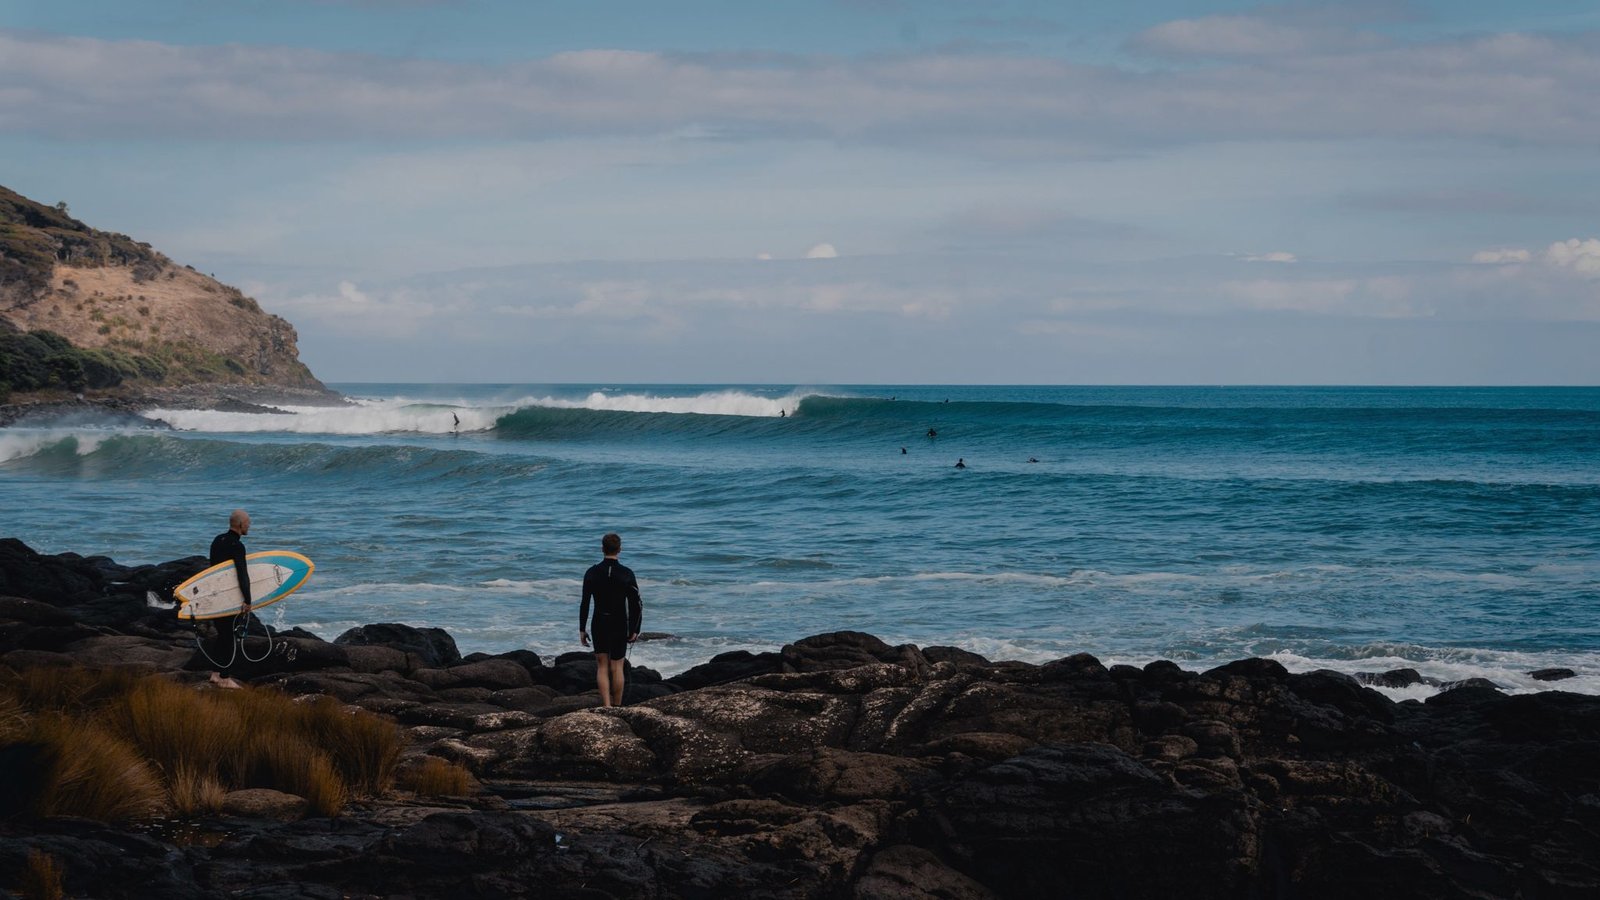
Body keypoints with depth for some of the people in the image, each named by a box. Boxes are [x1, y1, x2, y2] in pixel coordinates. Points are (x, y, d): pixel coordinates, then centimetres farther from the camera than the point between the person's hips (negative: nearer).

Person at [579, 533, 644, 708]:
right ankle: (617, 707, 12)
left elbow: (584, 603, -3)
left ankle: (606, 705, -3)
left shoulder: (592, 573, -5)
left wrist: (582, 629, 4)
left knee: (602, 667, 8)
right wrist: (634, 630, 1)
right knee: (617, 668, 8)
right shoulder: (627, 574, -8)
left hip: (599, 626, 1)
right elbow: (635, 605, -7)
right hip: (620, 627, -1)